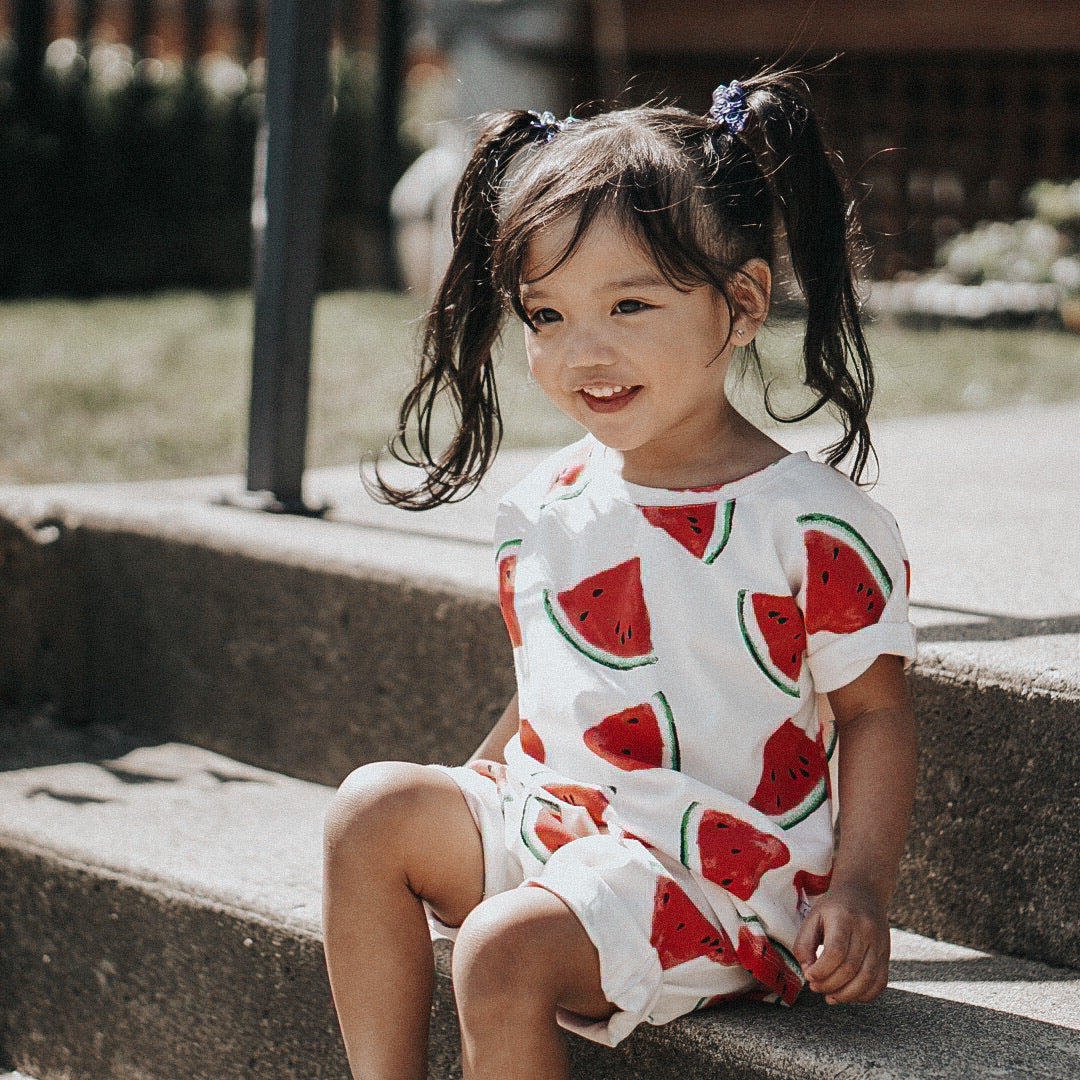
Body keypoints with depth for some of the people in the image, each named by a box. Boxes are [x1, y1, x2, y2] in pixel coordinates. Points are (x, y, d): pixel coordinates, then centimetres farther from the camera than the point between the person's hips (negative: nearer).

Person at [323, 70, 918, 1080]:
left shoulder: (813, 524, -12)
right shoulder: (543, 510, 7)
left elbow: (875, 711, -6)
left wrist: (860, 889, -17)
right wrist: (463, 799, 11)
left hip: (716, 871, -7)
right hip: (547, 820, 8)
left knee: (507, 947, -26)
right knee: (372, 809, -6)